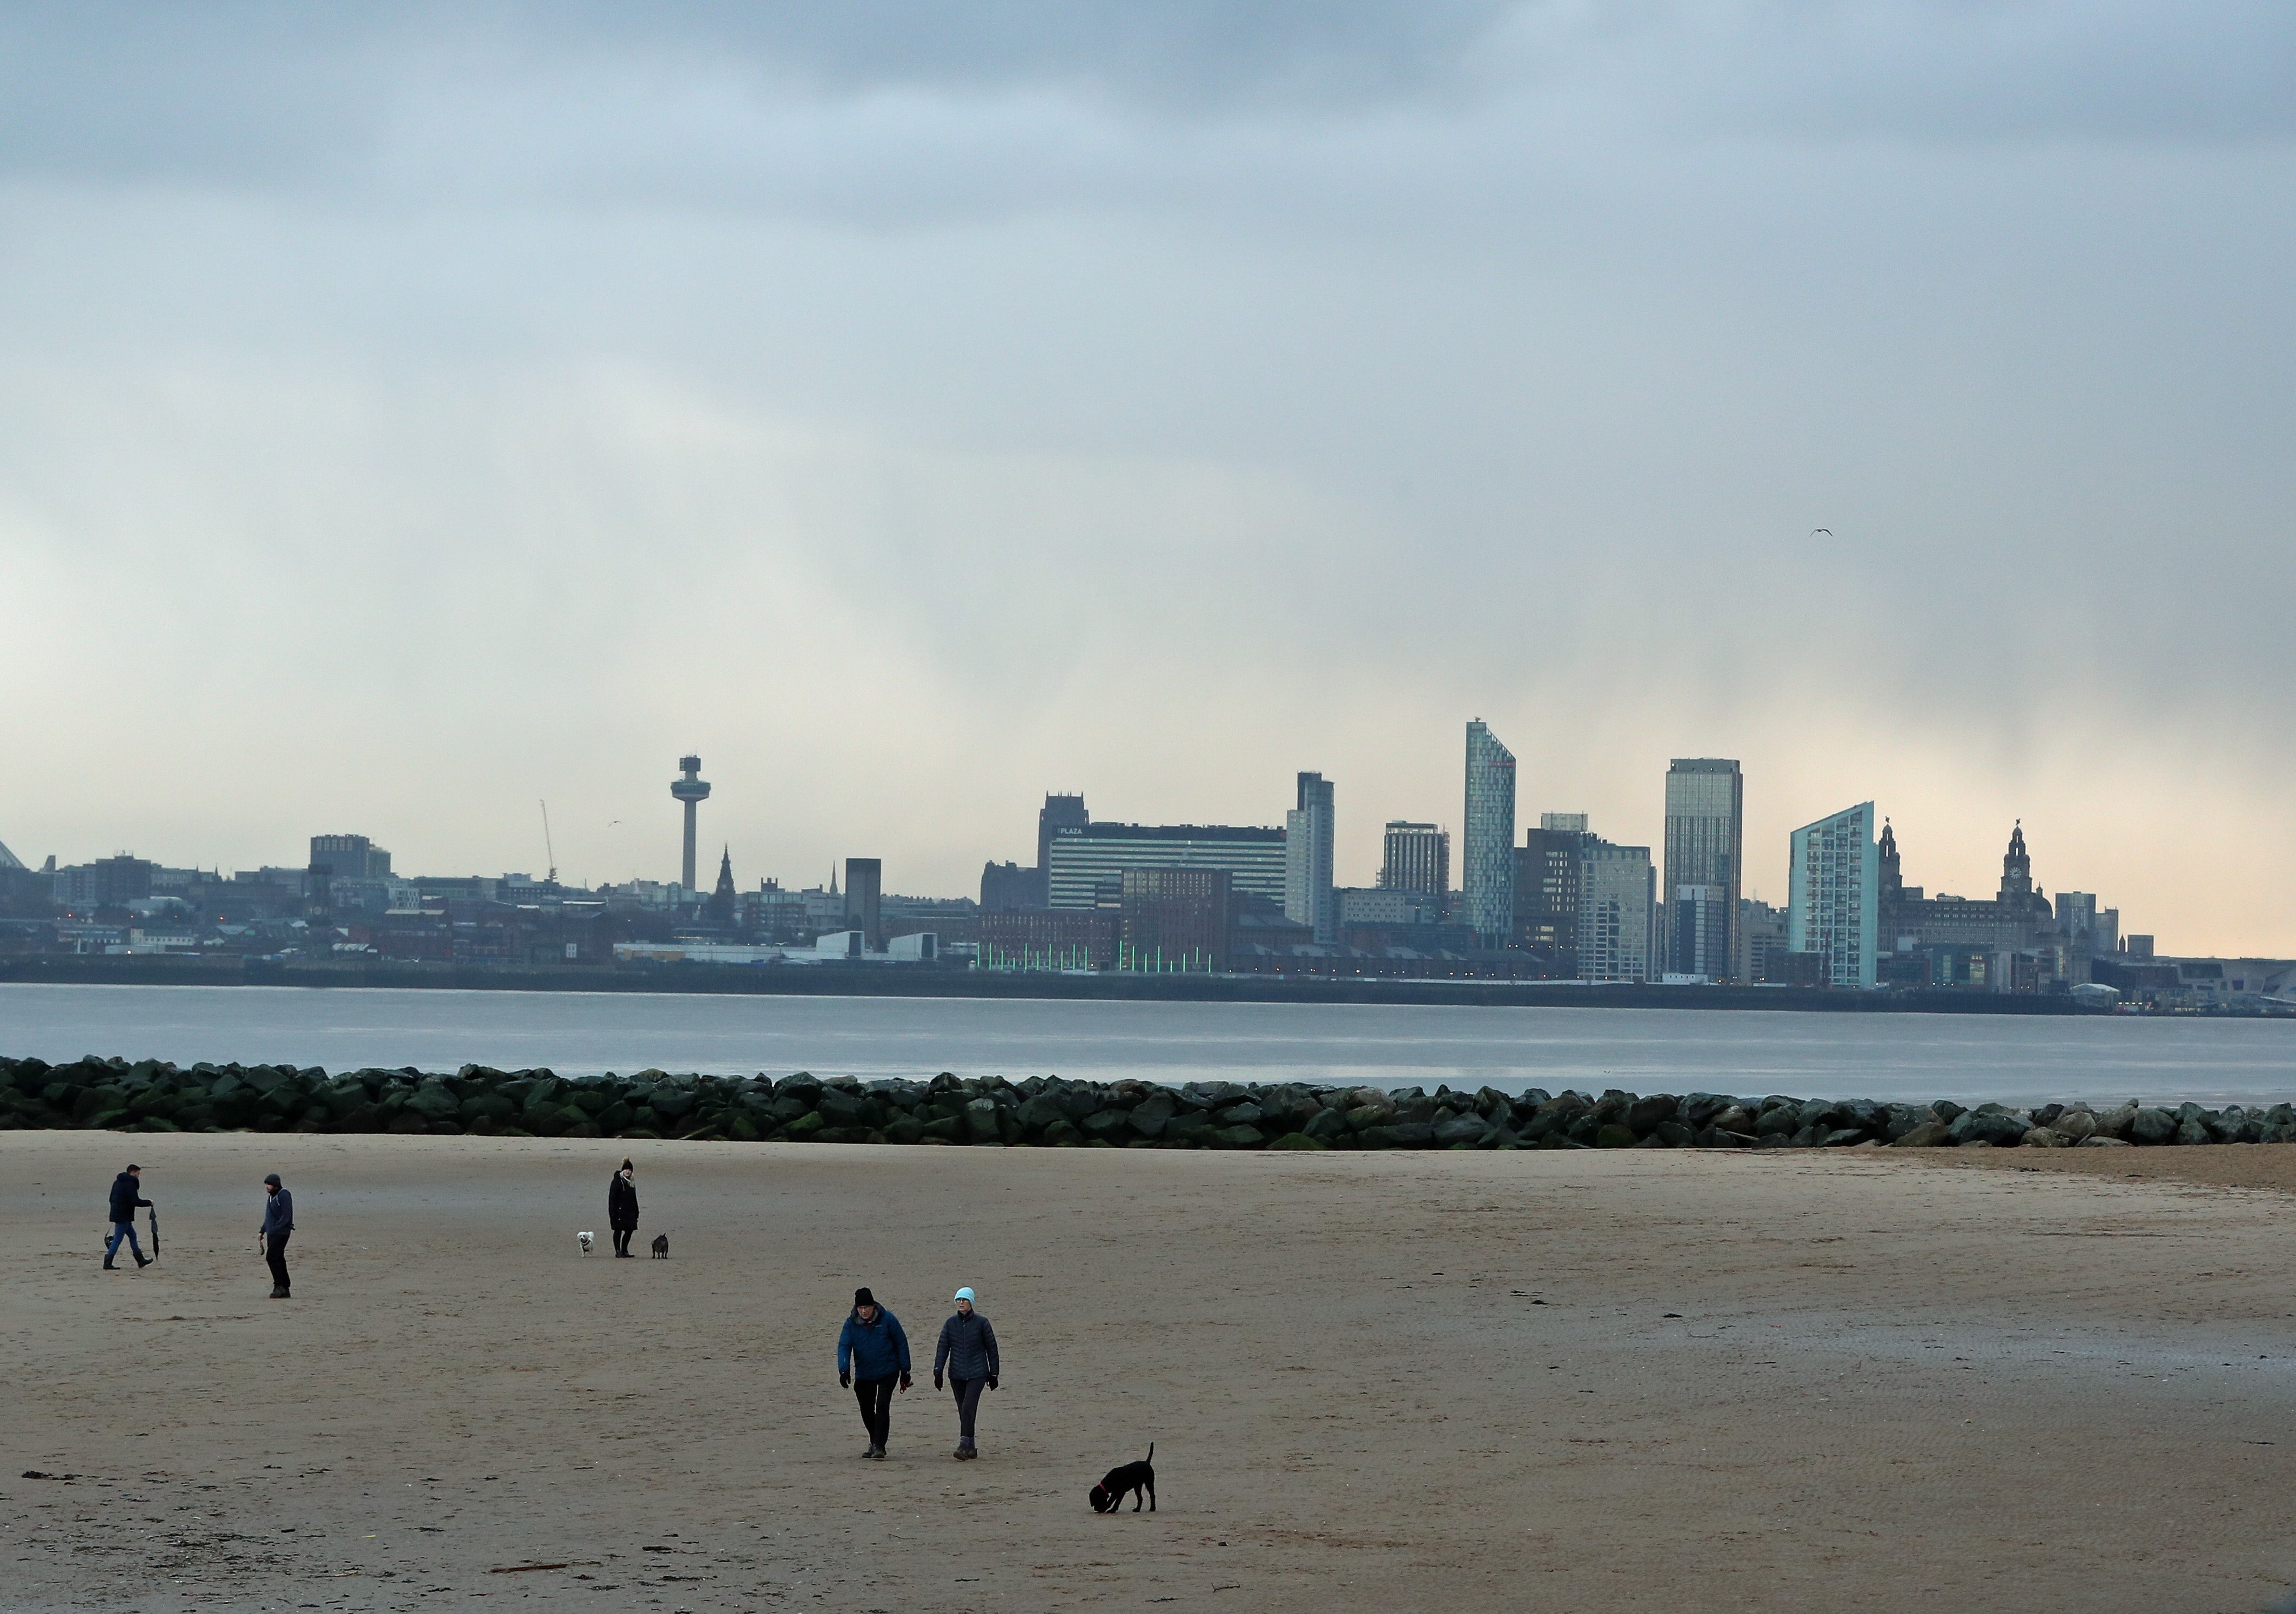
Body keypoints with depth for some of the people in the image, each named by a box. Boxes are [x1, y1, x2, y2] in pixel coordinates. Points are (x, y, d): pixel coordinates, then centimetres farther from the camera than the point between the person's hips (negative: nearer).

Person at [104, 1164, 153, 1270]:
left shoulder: (118, 1182, 14)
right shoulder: (130, 1184, -16)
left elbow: (112, 1199, 21)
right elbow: (136, 1201, -21)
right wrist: (149, 1202, -6)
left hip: (117, 1214, 10)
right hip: (123, 1217, -10)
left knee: (132, 1236, 18)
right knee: (118, 1240, -6)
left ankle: (141, 1261, 25)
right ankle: (108, 1264, -5)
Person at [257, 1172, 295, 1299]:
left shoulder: (284, 1196, -11)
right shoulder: (272, 1197, 18)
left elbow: (286, 1217, -18)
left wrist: (274, 1230, -22)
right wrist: (262, 1231, 17)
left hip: (281, 1233, -9)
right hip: (272, 1233, 9)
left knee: (272, 1257, -16)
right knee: (278, 1260, 8)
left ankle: (279, 1286, -12)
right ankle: (285, 1290, 10)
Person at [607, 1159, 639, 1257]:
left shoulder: (631, 1182, 14)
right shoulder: (617, 1181, -9)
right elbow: (612, 1198, -12)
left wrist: (636, 1212, 16)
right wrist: (614, 1213, -17)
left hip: (629, 1212, 7)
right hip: (619, 1212, -7)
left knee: (630, 1231, 5)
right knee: (618, 1231, -2)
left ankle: (624, 1250, 16)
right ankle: (618, 1251, 3)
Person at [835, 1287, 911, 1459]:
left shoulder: (887, 1320, -9)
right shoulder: (851, 1323, -4)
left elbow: (901, 1344, -1)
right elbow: (844, 1346, -8)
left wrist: (905, 1371, -1)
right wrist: (844, 1370, -25)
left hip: (887, 1373, -3)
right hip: (864, 1375, 3)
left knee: (882, 1408, -15)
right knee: (867, 1411, 10)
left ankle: (879, 1446, -13)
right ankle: (875, 1443, 31)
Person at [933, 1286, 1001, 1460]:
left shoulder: (981, 1323, -1)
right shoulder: (950, 1324, 7)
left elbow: (992, 1348, 4)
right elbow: (942, 1348, 7)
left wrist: (993, 1374, 5)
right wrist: (938, 1372, -2)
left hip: (977, 1374, -4)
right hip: (956, 1374, 4)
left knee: (968, 1409, -16)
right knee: (963, 1412, 5)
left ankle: (964, 1446, -21)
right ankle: (971, 1448, 14)